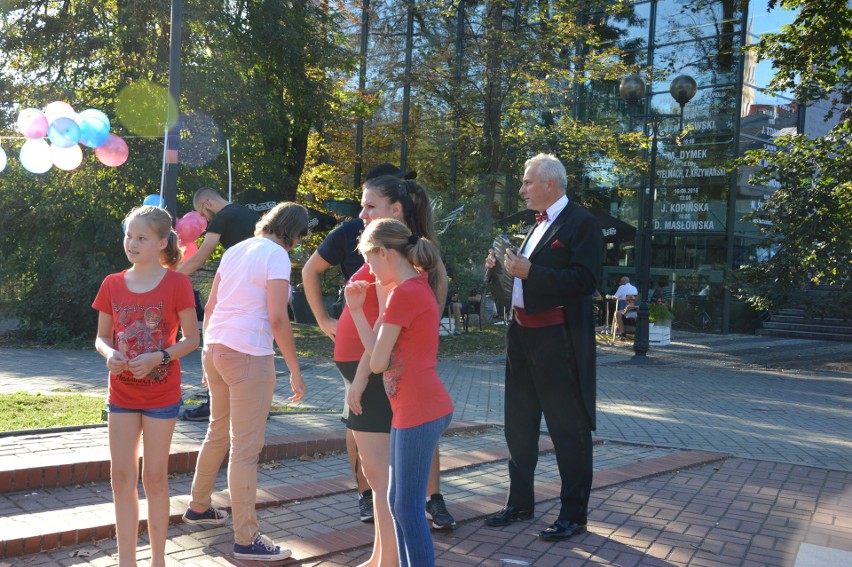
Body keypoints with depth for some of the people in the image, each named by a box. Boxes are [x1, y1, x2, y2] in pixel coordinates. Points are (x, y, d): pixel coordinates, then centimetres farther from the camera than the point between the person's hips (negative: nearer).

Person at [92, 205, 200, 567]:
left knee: (154, 478, 5)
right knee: (121, 477, 6)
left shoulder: (176, 284, -10)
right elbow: (102, 336, 8)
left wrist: (159, 357, -21)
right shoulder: (113, 284, 1)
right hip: (122, 392, 4)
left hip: (161, 393, -3)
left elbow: (191, 338, -6)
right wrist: (110, 353, -14)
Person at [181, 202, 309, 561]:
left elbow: (210, 307, 15)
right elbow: (277, 319, -17)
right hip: (249, 356, -8)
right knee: (246, 448, -2)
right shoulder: (276, 254, -10)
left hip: (215, 349, 8)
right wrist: (295, 371, -11)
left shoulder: (236, 250, 14)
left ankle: (198, 507, 39)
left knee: (218, 434, 24)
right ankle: (246, 539, 6)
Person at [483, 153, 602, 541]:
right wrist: (502, 267, 3)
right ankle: (520, 503, 31)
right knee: (519, 426, 17)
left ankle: (574, 514, 14)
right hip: (522, 335, 9)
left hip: (558, 340, -9)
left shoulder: (581, 223, -10)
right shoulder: (537, 225, 16)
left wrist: (529, 272, -24)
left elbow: (585, 280, -21)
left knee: (568, 430, 2)